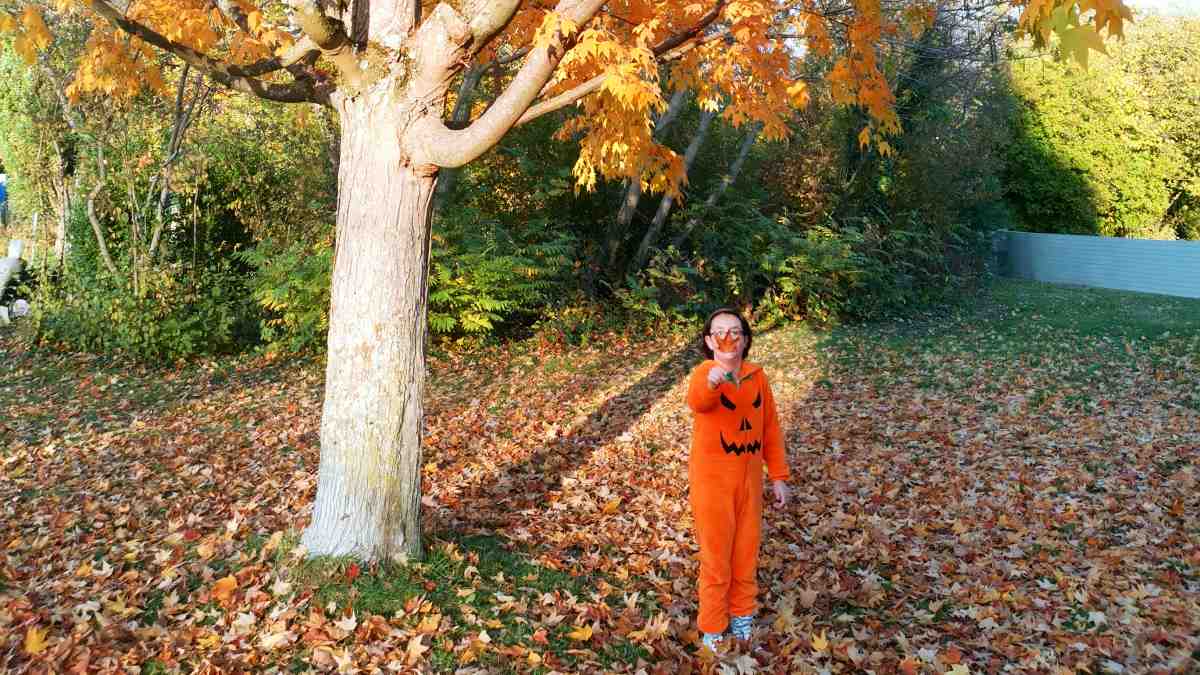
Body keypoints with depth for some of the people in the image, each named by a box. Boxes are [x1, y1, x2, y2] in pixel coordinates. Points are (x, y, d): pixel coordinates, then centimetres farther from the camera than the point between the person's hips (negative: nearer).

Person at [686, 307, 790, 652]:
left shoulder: (757, 376, -2)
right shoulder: (704, 373, -17)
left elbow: (770, 427, 6)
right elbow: (696, 402, -42)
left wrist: (778, 475, 6)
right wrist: (711, 381, -65)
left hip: (749, 478, 4)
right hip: (712, 480, -4)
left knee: (747, 550, 18)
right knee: (716, 555, 9)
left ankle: (741, 611, 40)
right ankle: (712, 625, 28)